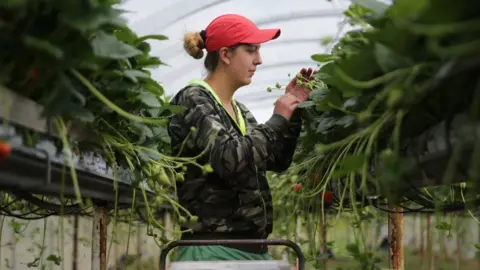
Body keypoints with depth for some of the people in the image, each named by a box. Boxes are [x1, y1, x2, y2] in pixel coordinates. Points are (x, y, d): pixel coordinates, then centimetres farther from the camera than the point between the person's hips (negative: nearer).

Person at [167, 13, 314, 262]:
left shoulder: (239, 110, 16)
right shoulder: (192, 100, -8)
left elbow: (278, 162, 20)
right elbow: (231, 160, -21)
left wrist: (293, 112, 9)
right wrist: (277, 119, -10)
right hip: (213, 249, -8)